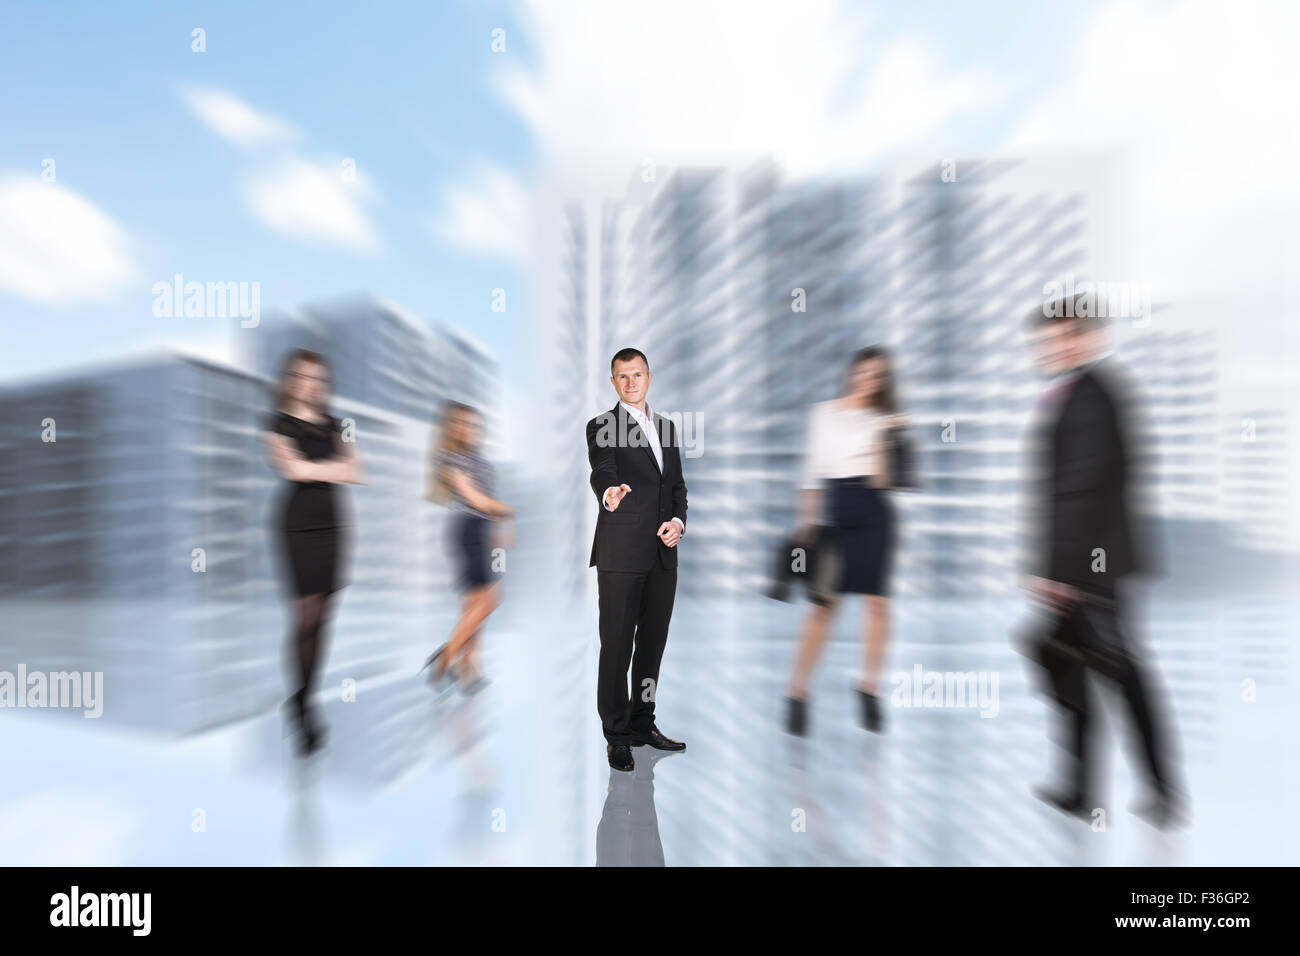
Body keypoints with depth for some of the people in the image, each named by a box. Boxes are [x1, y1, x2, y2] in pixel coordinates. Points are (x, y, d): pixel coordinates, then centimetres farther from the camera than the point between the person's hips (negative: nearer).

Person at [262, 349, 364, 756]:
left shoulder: (332, 424, 15)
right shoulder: (278, 423, 2)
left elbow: (356, 473, 6)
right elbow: (292, 467, -13)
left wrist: (312, 468, -7)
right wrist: (335, 467, -1)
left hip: (330, 522, 5)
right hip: (299, 524, -4)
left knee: (322, 616, 5)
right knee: (307, 615, -7)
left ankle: (305, 698, 16)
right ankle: (301, 707, 4)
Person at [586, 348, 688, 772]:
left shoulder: (667, 427, 16)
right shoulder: (602, 426, -1)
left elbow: (678, 485, 16)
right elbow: (601, 471, -21)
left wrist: (678, 521, -2)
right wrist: (609, 492, -43)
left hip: (663, 552, 6)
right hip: (621, 551, -5)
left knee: (653, 641, 13)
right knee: (617, 643, 1)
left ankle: (642, 724, 29)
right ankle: (616, 735, 15)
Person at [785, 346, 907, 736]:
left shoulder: (886, 420, 12)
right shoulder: (823, 412, 11)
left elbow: (884, 478, 4)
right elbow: (812, 469, 10)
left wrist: (885, 441, -12)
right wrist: (807, 520, 5)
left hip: (873, 513, 2)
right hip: (832, 511, -1)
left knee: (877, 601, 0)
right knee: (824, 603, -5)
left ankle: (870, 688, 16)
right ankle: (797, 692, 3)